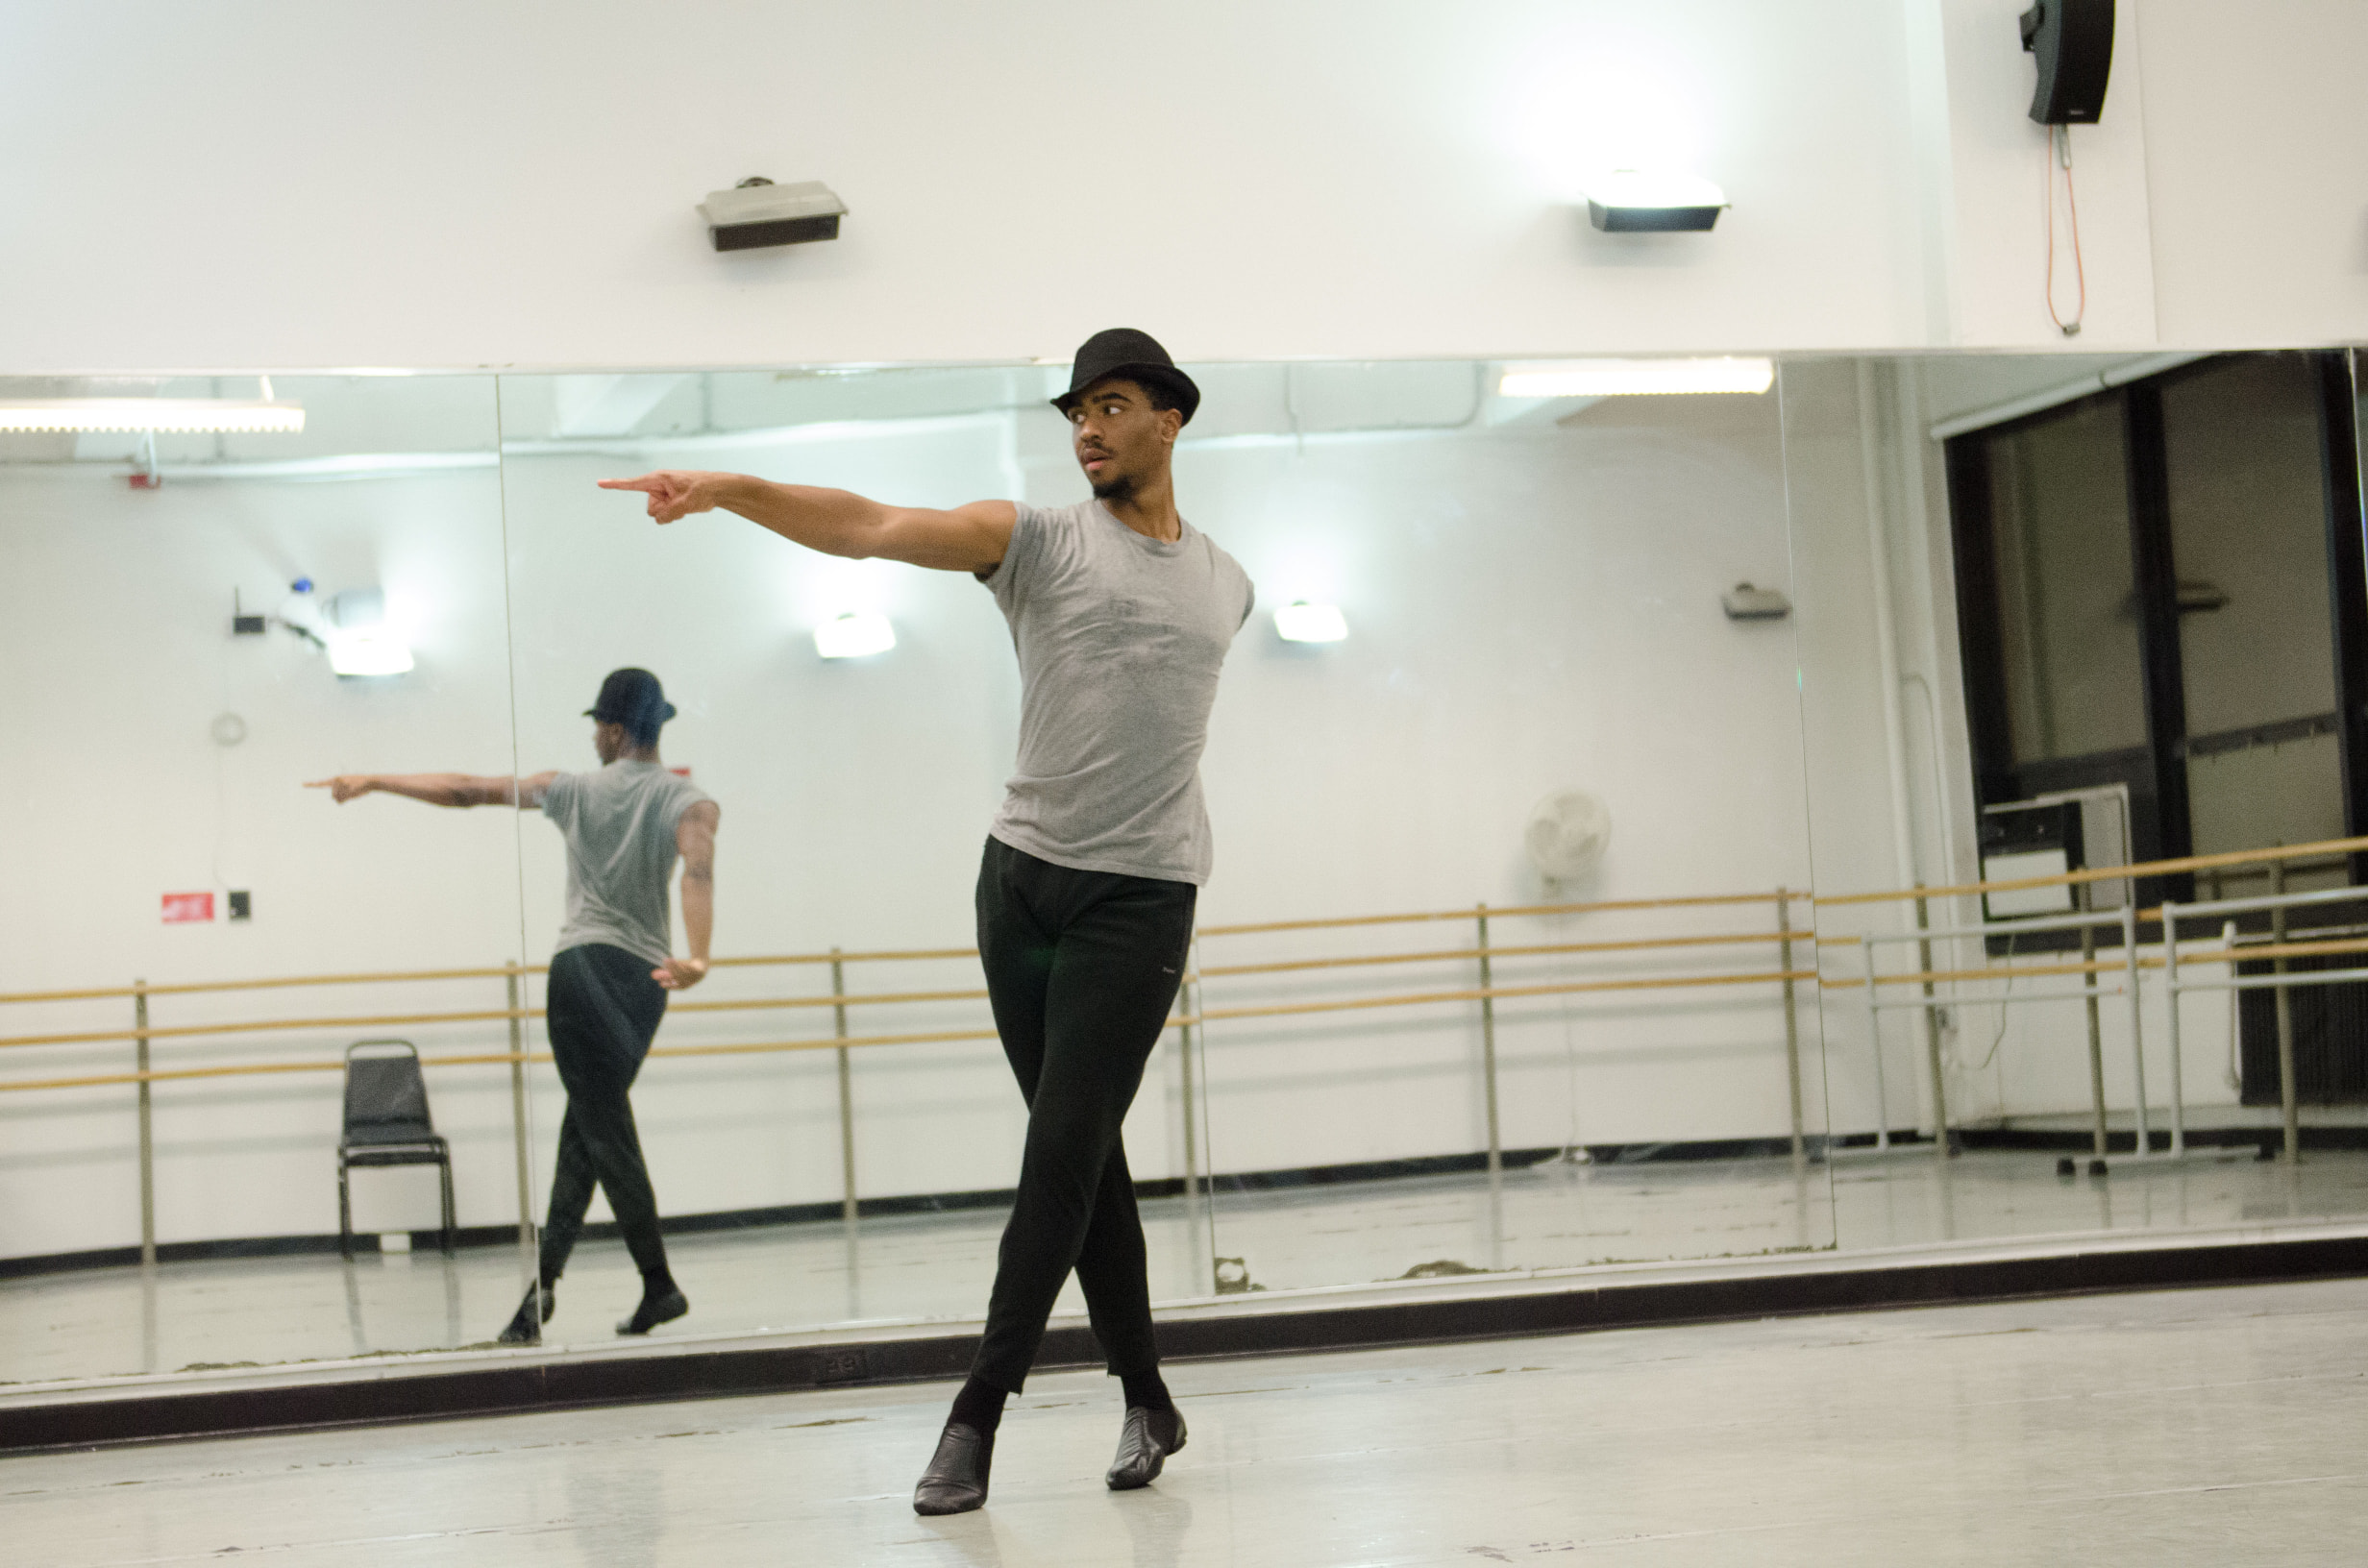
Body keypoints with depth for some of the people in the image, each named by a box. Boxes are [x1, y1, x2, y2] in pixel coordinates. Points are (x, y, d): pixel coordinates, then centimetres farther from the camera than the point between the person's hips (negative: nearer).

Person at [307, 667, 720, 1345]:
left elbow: (465, 790, 9)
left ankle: (659, 1286, -1)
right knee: (587, 1132, 9)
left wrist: (373, 781, 19)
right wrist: (696, 960, -31)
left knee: (604, 1132, 0)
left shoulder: (574, 789, 6)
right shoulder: (690, 802, 3)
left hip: (581, 967, -2)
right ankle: (543, 1277, 0)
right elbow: (698, 870, -17)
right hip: (644, 977, 2)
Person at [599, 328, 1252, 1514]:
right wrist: (724, 489, -26)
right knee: (1083, 1156, 6)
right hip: (1021, 875, 0)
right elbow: (869, 528, -12)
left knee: (1062, 1151, -8)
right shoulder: (1037, 537, 1)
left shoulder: (1226, 587, 12)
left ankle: (979, 1414, -6)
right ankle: (1148, 1403, 18)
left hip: (1142, 896, 0)